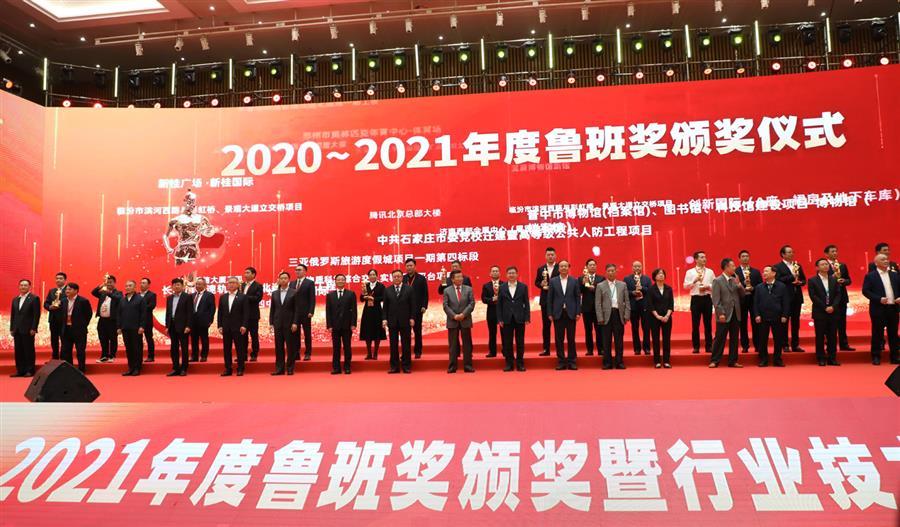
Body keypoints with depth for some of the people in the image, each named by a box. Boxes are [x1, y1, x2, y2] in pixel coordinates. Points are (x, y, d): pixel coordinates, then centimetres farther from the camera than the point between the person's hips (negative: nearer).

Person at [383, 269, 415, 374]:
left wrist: (412, 318, -6)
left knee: (406, 344, 3)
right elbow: (385, 306, 6)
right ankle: (394, 366, 10)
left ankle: (406, 366, 9)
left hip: (405, 321, -1)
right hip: (392, 321, 2)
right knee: (393, 344, 5)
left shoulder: (409, 289, 3)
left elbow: (413, 305, 1)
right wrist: (384, 319, -2)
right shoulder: (387, 290, 8)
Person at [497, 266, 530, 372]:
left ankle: (520, 363, 11)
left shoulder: (523, 287, 4)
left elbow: (526, 303, 3)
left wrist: (527, 318, -4)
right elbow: (499, 304, 3)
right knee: (507, 343, 3)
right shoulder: (502, 287, 5)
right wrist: (499, 319, -3)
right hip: (507, 319, 1)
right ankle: (509, 363, 11)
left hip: (520, 318, 0)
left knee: (520, 342, 3)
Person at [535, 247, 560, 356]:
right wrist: (541, 284, -9)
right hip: (545, 301, 3)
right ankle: (546, 349, 12)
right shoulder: (541, 269, 8)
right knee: (545, 325, 7)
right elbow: (536, 282, 11)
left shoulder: (560, 268, -2)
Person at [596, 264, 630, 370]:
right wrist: (600, 318, -7)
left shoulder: (623, 285, 11)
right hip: (607, 315, -1)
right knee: (607, 341, 2)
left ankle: (619, 362, 11)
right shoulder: (600, 286, 5)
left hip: (619, 314, 1)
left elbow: (627, 301, 8)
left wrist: (627, 315, -2)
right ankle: (607, 362, 8)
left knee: (619, 340, 4)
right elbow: (598, 304, 1)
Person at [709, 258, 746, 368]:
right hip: (724, 315, -6)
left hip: (735, 314, 6)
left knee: (734, 339, 9)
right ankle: (714, 361, 5)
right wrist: (721, 313, -17)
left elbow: (743, 294, 8)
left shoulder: (735, 280, 12)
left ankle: (733, 361, 16)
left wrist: (738, 284, -7)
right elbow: (716, 300, -11)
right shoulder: (717, 281, -6)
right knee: (720, 339, -2)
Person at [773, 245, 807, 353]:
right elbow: (778, 280, -15)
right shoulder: (778, 267, -3)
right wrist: (792, 276, -18)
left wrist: (800, 282, -5)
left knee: (796, 322, 8)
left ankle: (795, 345, 13)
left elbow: (804, 279, 17)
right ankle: (785, 345, 5)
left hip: (797, 297, 5)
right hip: (785, 297, -5)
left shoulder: (797, 265, 15)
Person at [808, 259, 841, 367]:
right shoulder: (812, 281, -1)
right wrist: (825, 308, -13)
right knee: (820, 337, 1)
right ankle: (821, 359, 7)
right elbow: (813, 297, -8)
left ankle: (832, 358, 11)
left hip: (833, 312, 3)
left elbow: (838, 294, 6)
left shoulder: (834, 280, 12)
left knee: (832, 337, 5)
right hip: (819, 313, -3)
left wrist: (833, 307, -9)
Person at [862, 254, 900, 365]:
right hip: (878, 308, -4)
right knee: (877, 333, 0)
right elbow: (865, 291, -8)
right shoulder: (870, 276, -2)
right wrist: (879, 299, -18)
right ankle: (876, 357, 7)